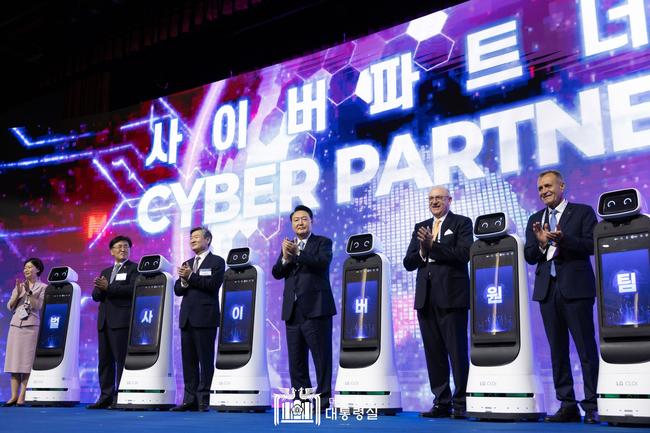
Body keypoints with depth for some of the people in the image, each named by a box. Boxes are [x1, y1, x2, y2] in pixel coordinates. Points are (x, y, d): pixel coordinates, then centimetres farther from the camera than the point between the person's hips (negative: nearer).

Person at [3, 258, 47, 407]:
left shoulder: (43, 287, 5)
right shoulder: (19, 285, 18)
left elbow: (38, 306, -5)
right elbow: (10, 307, 11)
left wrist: (29, 292, -13)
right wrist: (18, 293, -4)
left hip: (31, 326, -4)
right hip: (16, 325, 4)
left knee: (27, 361, -8)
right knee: (13, 361, -1)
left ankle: (22, 397, -8)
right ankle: (14, 396, 0)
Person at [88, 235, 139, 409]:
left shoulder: (134, 269, 3)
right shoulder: (105, 272, 23)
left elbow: (133, 289, -14)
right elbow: (96, 295, 15)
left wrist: (108, 287, -16)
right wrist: (100, 288, -8)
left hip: (122, 321, -7)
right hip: (104, 321, 7)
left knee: (122, 360, -8)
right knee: (104, 361, 6)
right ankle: (106, 397, 10)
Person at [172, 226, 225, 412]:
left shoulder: (217, 262, 1)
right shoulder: (187, 264, 20)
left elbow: (212, 285, -13)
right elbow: (177, 290, 14)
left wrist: (191, 276, -14)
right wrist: (183, 282, -7)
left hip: (205, 318, -6)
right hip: (187, 318, 6)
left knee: (205, 360, -3)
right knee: (188, 360, 7)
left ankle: (203, 400, 0)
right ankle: (190, 399, 12)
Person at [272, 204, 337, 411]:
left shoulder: (323, 242, 5)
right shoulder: (288, 246, 18)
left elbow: (322, 263, -16)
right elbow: (276, 273, 8)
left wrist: (298, 252, -24)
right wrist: (285, 258, -11)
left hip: (315, 309, -5)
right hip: (293, 311, 5)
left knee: (321, 357, -2)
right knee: (296, 360, 7)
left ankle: (323, 399, 3)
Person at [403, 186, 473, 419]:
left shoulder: (462, 223, 4)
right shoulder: (420, 228, 18)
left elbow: (464, 255, -12)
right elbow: (408, 263, 11)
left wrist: (432, 247, -16)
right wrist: (422, 252, -8)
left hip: (451, 296, -5)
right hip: (426, 297, 5)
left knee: (457, 351, -3)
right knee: (434, 353, 7)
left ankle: (461, 403, 3)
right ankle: (442, 402, 13)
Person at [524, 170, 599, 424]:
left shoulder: (583, 212, 3)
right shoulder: (535, 219, 16)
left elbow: (591, 245, -9)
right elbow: (529, 257, 8)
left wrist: (563, 238, -22)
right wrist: (541, 243, -11)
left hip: (575, 287, -5)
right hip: (547, 289, 5)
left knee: (586, 348, -3)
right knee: (557, 350, 7)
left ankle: (593, 407, 4)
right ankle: (567, 405, 13)